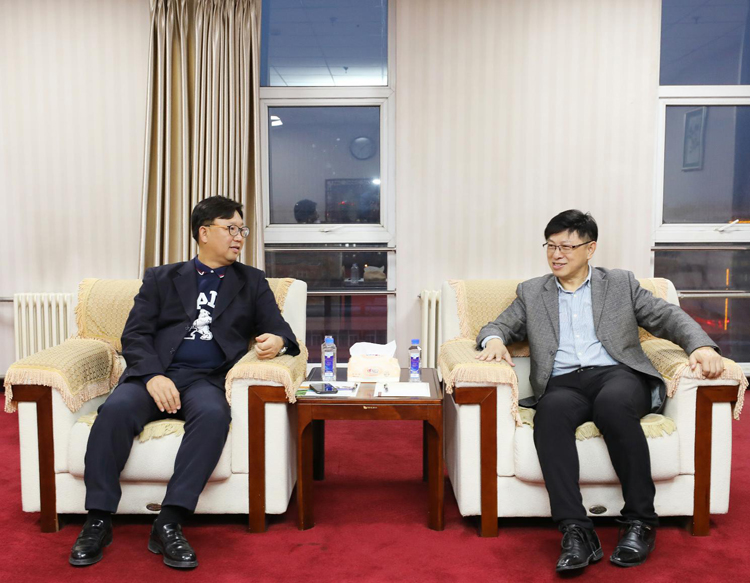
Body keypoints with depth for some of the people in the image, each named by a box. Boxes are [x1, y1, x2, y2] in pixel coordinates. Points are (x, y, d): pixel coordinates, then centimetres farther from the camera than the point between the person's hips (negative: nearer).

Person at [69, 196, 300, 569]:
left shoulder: (252, 282, 21)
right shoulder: (161, 278, 18)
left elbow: (278, 329, 11)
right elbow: (134, 335, 6)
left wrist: (277, 341, -16)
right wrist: (153, 376, -14)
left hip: (205, 380, 0)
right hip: (153, 374, 1)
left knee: (214, 414, -34)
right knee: (116, 409, -30)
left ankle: (169, 524, -30)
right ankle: (98, 521, -18)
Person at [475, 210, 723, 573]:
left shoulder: (620, 283, 19)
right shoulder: (531, 292, 23)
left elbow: (668, 317, 12)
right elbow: (498, 326, 19)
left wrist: (701, 346, -7)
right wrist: (493, 341, -7)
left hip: (618, 375, -1)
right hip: (563, 384, 1)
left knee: (613, 403, -37)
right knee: (552, 410, -36)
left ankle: (640, 522, -24)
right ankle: (576, 532, -37)